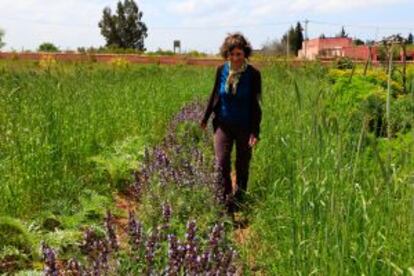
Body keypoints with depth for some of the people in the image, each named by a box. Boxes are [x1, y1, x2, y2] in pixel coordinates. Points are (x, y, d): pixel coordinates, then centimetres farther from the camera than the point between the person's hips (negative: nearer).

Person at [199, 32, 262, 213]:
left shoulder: (253, 74, -11)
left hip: (244, 127, -1)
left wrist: (255, 132, -14)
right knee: (221, 164, -10)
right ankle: (225, 204, -3)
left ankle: (238, 204, 28)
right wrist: (205, 118, 17)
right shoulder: (221, 70, -3)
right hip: (223, 125, 2)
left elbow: (255, 105, -8)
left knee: (242, 167, 10)